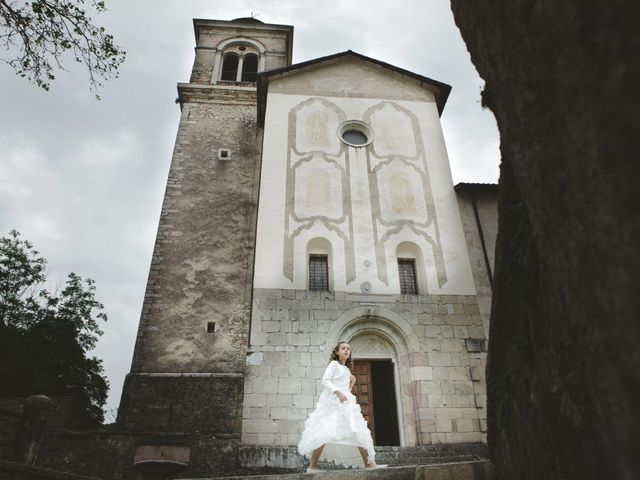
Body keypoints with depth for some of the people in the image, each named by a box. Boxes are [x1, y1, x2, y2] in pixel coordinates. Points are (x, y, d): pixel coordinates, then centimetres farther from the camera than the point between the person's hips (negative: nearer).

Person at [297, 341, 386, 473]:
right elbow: (325, 381, -11)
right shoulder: (334, 364, 1)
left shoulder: (347, 370, 23)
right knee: (325, 433, -18)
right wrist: (338, 392, -22)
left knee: (359, 432, 1)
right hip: (332, 402, -8)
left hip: (346, 403, 8)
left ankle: (369, 463, 5)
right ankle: (312, 466, -12)